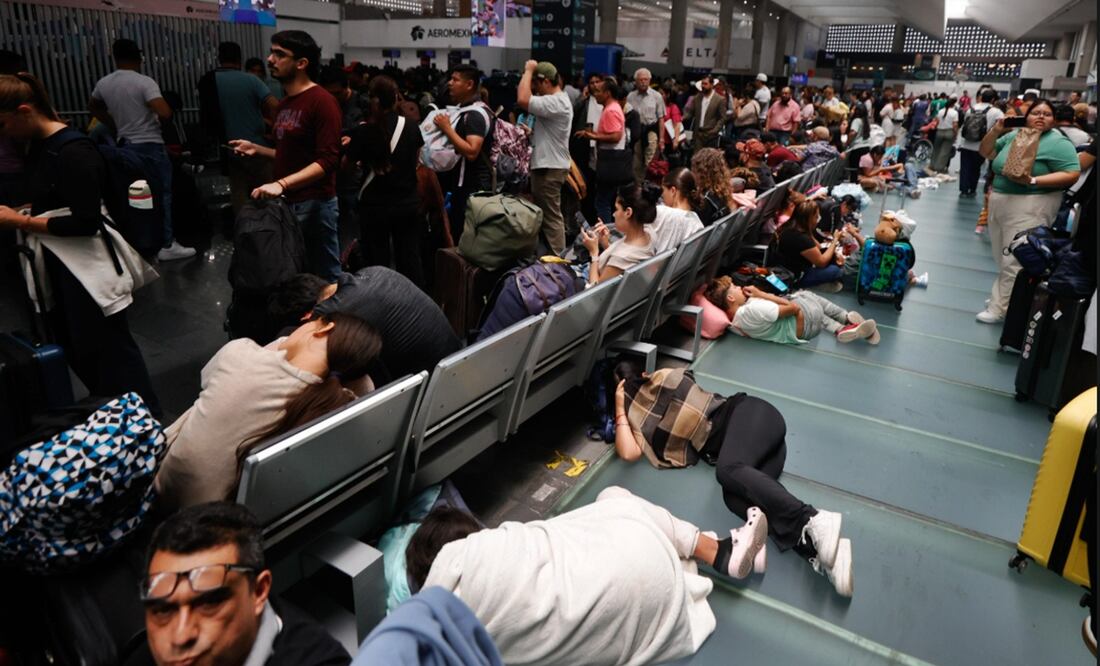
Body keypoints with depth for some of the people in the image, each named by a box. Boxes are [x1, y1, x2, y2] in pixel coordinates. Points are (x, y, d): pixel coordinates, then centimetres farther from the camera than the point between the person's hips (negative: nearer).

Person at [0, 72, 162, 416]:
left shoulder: (73, 151, -19)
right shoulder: (38, 147, 9)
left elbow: (86, 222, -22)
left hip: (89, 270, -9)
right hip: (59, 269, 9)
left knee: (110, 351, 1)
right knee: (76, 350, 18)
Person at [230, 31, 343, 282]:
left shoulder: (322, 101, -12)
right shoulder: (284, 103, 15)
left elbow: (327, 160, -20)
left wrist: (282, 184, -27)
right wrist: (257, 150, 11)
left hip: (313, 203, -8)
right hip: (286, 202, 8)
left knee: (324, 275, 1)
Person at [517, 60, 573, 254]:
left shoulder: (556, 102, -20)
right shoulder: (557, 100, 15)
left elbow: (523, 100, -31)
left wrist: (528, 70, -20)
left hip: (549, 168, -11)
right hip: (546, 165, 11)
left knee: (551, 217, -7)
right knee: (546, 215, 17)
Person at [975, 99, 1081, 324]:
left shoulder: (1057, 143, -9)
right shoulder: (1013, 135, 8)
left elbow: (1072, 174, -14)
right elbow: (986, 153, 15)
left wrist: (1033, 181, -23)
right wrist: (995, 131, -2)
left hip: (1029, 207, -7)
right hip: (999, 202, 7)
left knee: (1013, 262, -4)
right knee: (1002, 259, 14)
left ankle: (999, 308, 2)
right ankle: (1002, 298, 25)